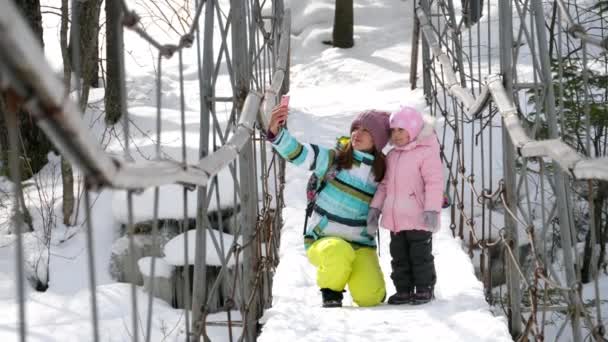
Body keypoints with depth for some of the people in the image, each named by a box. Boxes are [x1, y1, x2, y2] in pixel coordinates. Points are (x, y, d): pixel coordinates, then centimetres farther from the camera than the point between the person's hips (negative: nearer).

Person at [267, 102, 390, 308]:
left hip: (361, 245, 2)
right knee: (338, 252, -39)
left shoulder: (381, 173, 4)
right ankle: (331, 294, -7)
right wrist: (276, 133, -35)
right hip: (322, 242, -2)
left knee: (370, 298, -20)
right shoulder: (333, 160, -4)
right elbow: (296, 153, -18)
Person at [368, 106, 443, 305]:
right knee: (399, 256, 11)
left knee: (420, 254, 0)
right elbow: (385, 184, 20)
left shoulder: (426, 152, -10)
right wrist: (376, 207, 13)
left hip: (418, 219, -8)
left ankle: (424, 289, 11)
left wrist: (432, 209, -22)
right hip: (396, 218, 8)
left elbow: (434, 182, -16)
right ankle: (404, 290, 19)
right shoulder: (392, 156, 14)